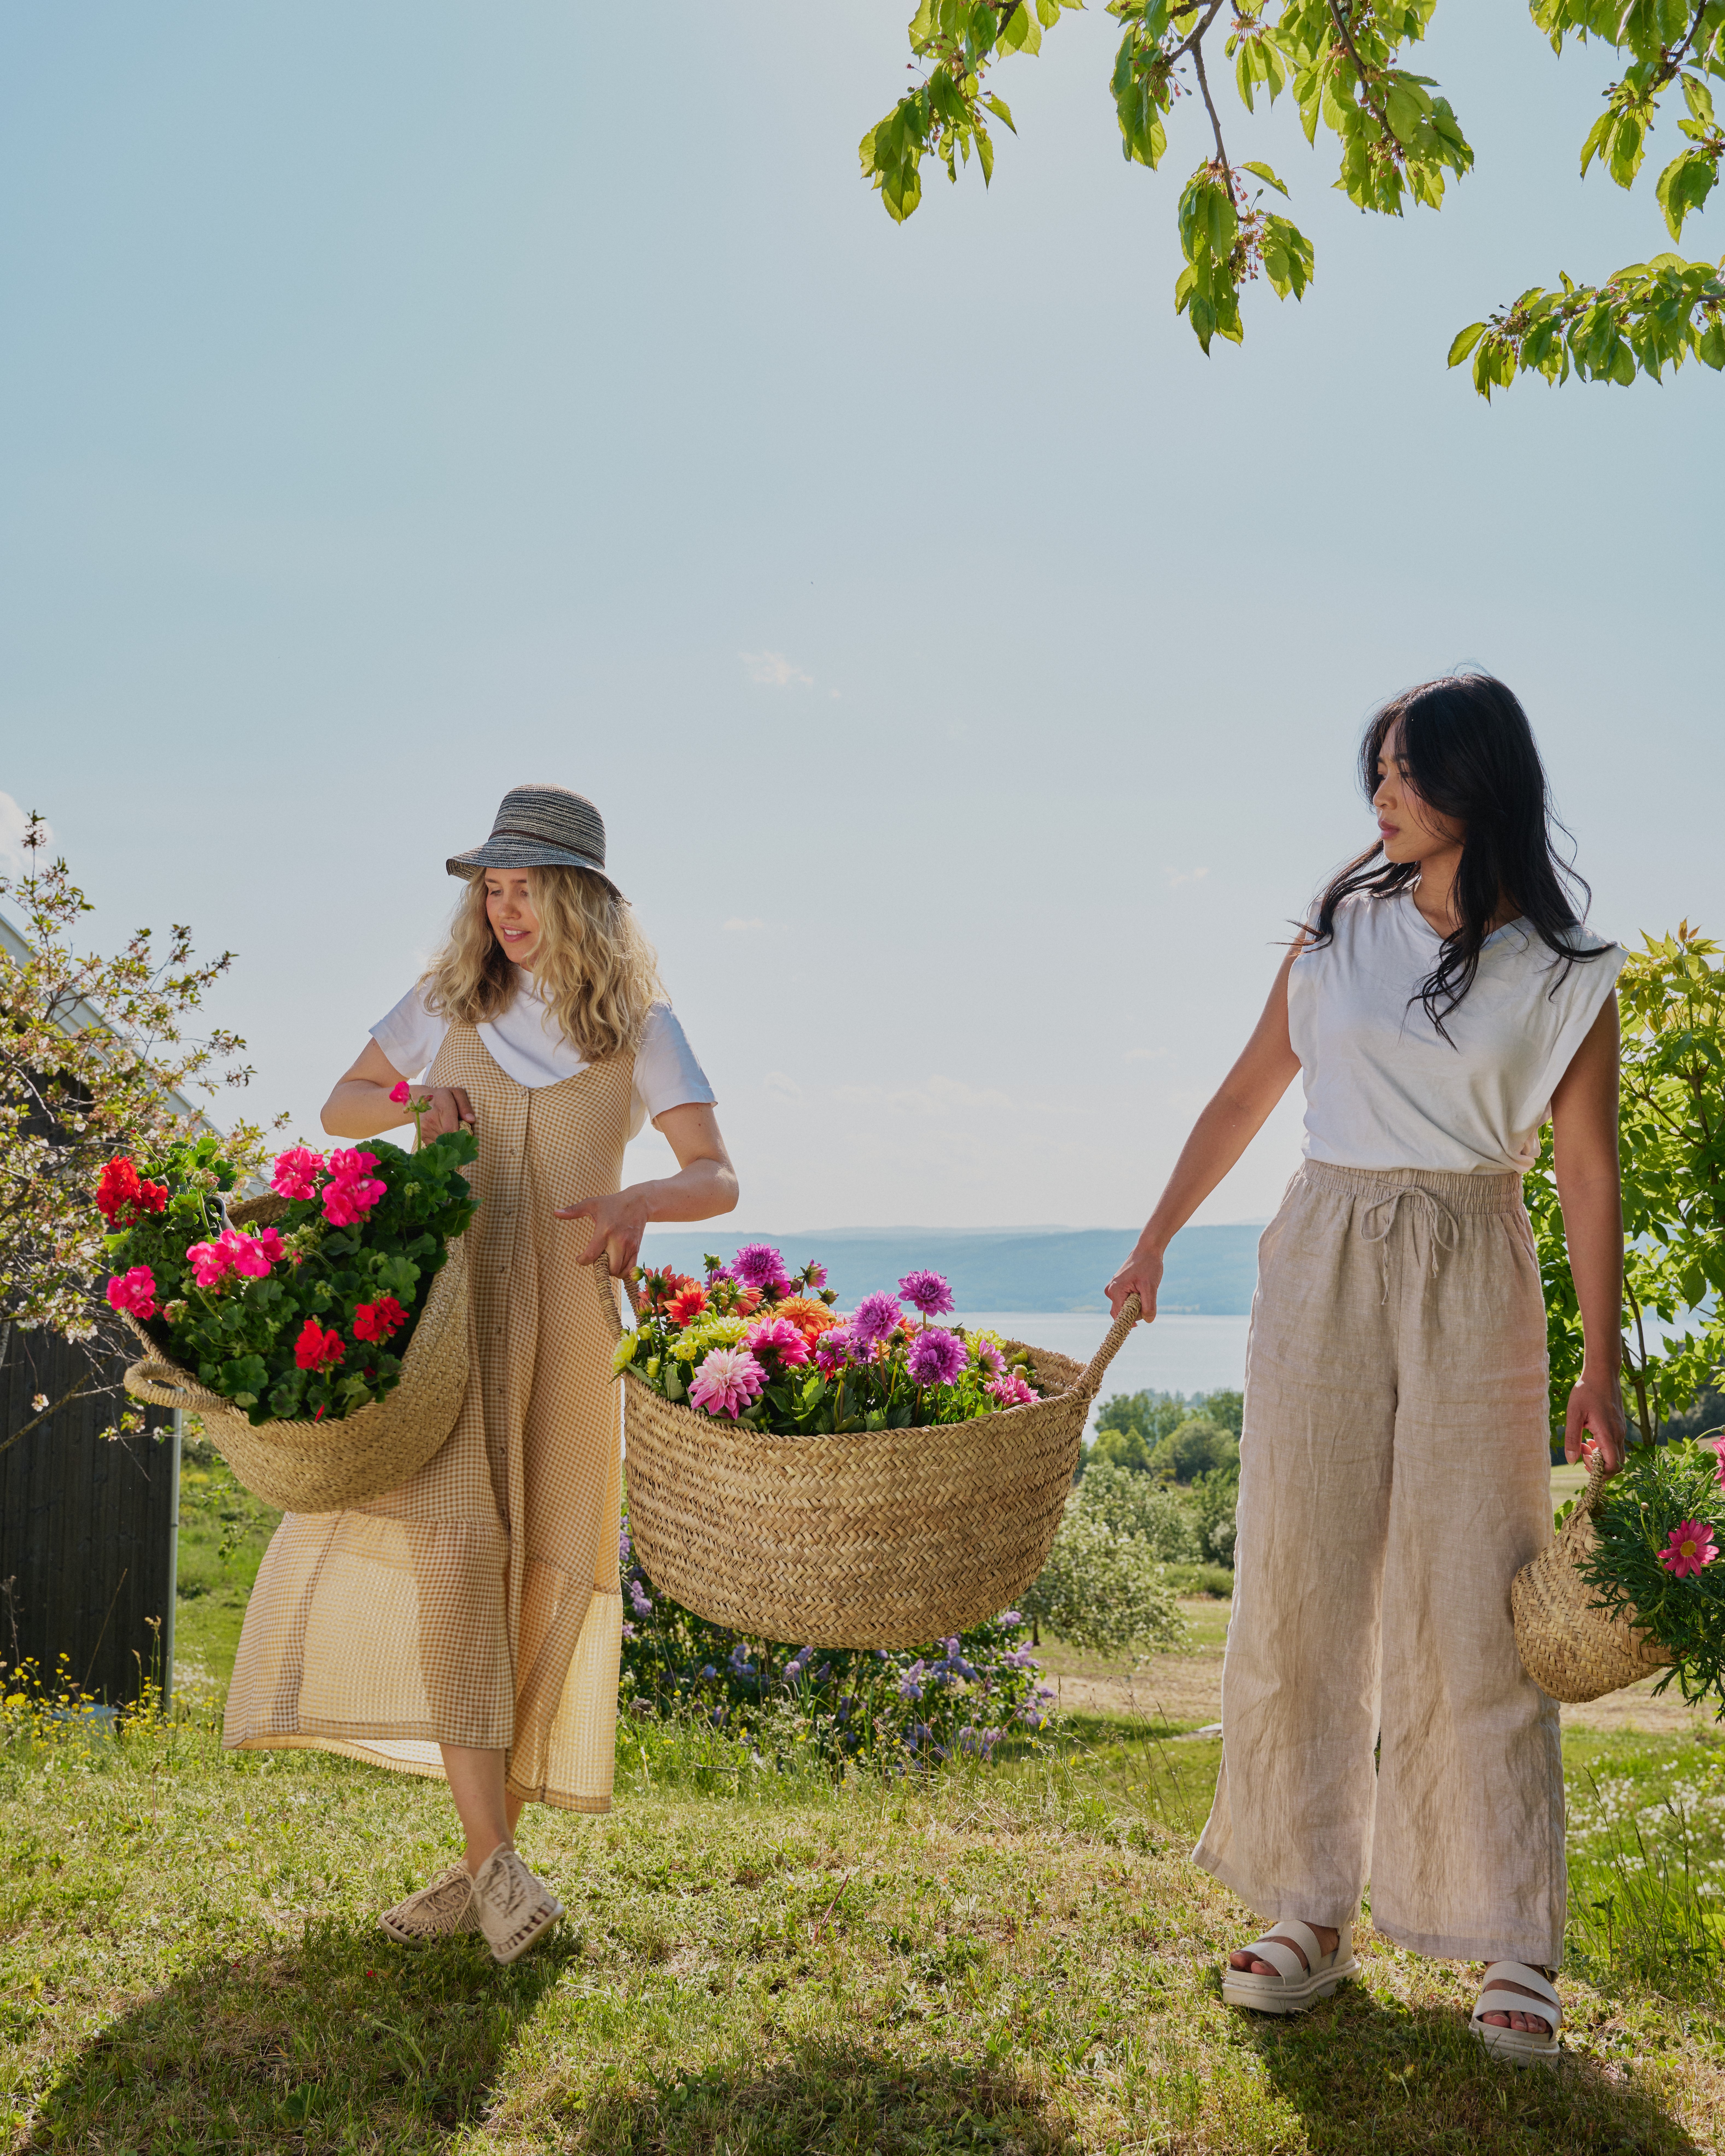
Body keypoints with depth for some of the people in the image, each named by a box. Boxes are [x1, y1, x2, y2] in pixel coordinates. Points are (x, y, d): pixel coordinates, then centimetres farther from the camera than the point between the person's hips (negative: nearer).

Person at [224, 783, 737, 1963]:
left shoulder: (639, 1026, 2)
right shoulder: (450, 1002, 9)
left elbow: (719, 1179, -6)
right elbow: (340, 1108, 17)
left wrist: (640, 1202, -28)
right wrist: (414, 1103, -6)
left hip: (561, 1321, 0)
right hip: (440, 1303, 1)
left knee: (534, 1582, 2)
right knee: (453, 1554, -16)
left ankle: (490, 1863, 15)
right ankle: (495, 1866, -15)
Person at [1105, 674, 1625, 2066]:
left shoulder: (1565, 975, -1)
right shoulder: (1343, 928, 7)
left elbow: (1590, 1174, -1)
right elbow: (1250, 1092, 13)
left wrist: (1602, 1368, -6)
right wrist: (1156, 1242, 16)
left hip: (1471, 1280, -3)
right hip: (1323, 1264, 3)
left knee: (1474, 1600, -2)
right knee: (1303, 1586, 4)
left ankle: (1514, 1952, 9)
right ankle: (1311, 1914, 16)